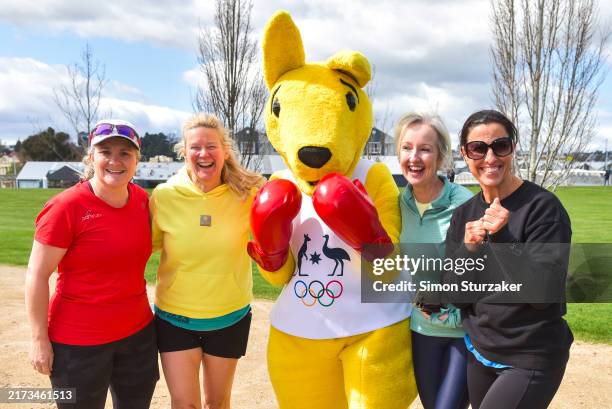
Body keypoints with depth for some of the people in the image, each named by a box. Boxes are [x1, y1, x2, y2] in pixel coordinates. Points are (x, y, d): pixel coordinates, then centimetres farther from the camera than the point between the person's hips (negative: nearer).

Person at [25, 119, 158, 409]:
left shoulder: (142, 199, -1)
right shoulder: (66, 207, -17)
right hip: (78, 342, -5)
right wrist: (39, 339, -12)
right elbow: (37, 276, -13)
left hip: (139, 333, 6)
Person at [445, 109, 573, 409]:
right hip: (479, 354, 6)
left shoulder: (542, 207, -14)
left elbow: (543, 294, -19)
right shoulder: (464, 214, 2)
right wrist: (468, 249, -17)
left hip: (532, 361, -5)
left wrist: (501, 237, -26)